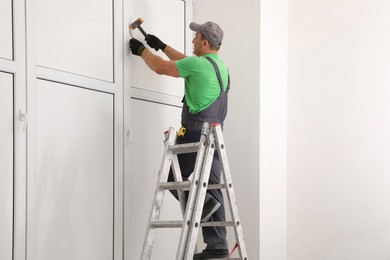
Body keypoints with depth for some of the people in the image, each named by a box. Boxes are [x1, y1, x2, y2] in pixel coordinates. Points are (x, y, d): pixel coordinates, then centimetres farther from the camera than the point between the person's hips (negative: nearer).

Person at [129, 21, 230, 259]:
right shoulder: (220, 66, 16)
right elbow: (185, 62, 32)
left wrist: (141, 50, 14)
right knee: (212, 187, 5)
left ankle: (202, 202, -16)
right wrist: (161, 46, 35)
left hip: (196, 135, -8)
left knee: (172, 176, 6)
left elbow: (161, 67, -1)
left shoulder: (199, 64, -11)